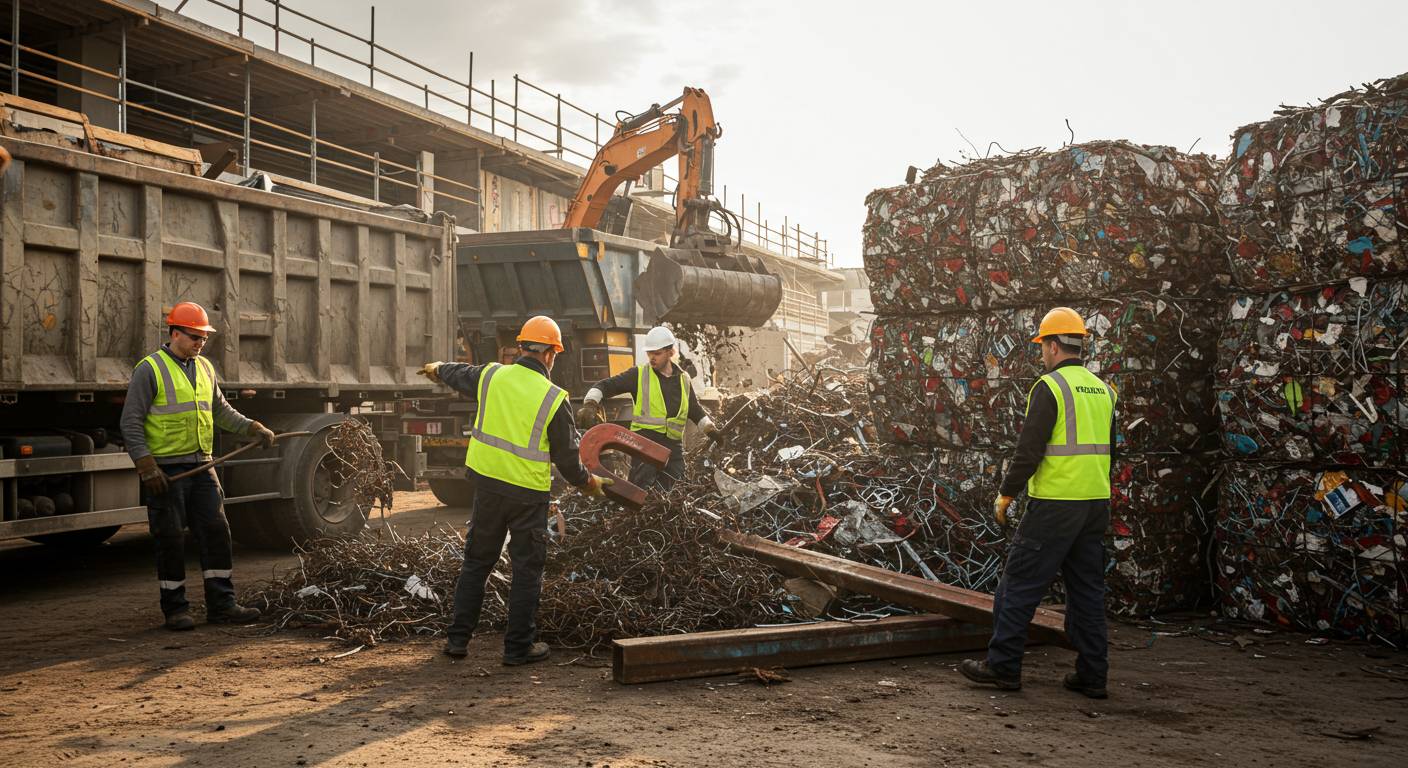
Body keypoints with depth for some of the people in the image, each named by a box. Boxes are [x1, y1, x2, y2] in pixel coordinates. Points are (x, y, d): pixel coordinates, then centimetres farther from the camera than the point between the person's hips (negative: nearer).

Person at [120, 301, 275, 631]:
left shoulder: (205, 368, 13)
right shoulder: (150, 369, -7)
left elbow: (222, 411, 21)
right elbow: (131, 423, -9)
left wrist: (254, 429, 7)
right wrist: (147, 467, -15)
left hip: (201, 467, 6)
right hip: (166, 470, -6)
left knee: (216, 531, 2)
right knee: (171, 540, 1)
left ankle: (221, 604, 8)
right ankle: (175, 609, 12)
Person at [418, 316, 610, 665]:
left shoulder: (491, 376, -1)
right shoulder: (554, 398, -12)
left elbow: (459, 375, 23)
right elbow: (567, 456, -6)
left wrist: (437, 369, 47)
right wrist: (587, 482, 14)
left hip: (487, 482, 4)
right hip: (528, 494, -4)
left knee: (476, 561, 17)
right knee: (527, 569, 8)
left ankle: (458, 638, 23)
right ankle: (518, 646, 13)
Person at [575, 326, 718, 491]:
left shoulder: (684, 380, 15)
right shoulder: (639, 375, 1)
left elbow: (695, 411, 28)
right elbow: (605, 386, -3)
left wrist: (711, 428, 17)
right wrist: (590, 403, -19)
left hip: (673, 445, 5)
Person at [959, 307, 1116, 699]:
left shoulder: (1049, 387, -11)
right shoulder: (1102, 390, 14)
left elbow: (1029, 450, -16)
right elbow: (1106, 451, 19)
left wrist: (1006, 494, -6)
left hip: (1053, 505, -8)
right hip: (1096, 504, 8)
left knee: (1020, 583, 0)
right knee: (1087, 588, 12)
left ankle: (1002, 665, 5)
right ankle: (1092, 675, 14)